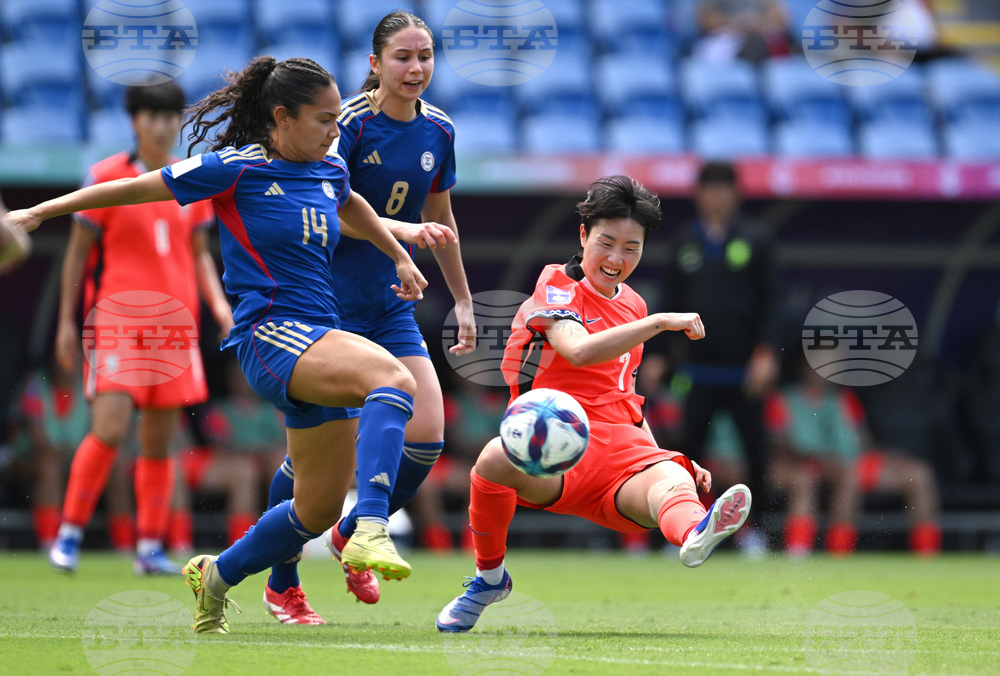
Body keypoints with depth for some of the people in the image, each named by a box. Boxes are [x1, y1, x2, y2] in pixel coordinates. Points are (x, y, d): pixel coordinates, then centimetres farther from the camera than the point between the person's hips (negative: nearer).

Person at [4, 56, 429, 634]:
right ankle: (372, 531, -46)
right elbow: (137, 189, 1)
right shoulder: (237, 169, -6)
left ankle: (217, 576, 31)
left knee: (320, 507, 8)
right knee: (393, 379, -34)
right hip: (270, 335, -8)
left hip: (321, 339, 8)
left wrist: (400, 256, 38)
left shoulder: (329, 171, 13)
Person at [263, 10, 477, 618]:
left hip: (391, 305, 6)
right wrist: (403, 231, -37)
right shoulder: (350, 124, -14)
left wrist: (463, 301, 21)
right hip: (327, 300, -6)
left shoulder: (438, 131, 5)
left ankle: (352, 536, 18)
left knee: (426, 436, -8)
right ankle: (282, 587, 11)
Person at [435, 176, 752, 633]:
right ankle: (490, 577, -9)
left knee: (673, 478, -32)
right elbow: (579, 351, -19)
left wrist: (661, 456, 21)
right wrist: (659, 322, -21)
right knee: (496, 459, -38)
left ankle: (694, 535, -72)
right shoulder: (556, 285, 3)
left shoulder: (632, 305, 24)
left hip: (620, 448, 4)